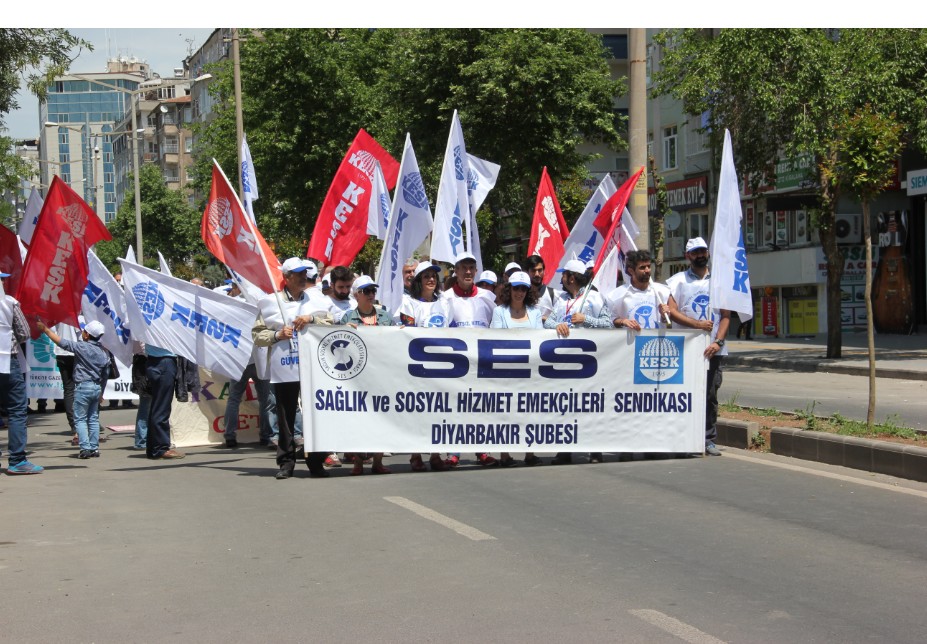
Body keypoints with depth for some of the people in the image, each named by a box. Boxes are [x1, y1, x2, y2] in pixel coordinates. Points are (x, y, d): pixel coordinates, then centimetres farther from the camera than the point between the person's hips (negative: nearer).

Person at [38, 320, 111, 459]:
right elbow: (105, 374, 14)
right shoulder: (104, 352, 7)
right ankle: (94, 448, 10)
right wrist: (101, 392, 24)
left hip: (83, 387, -6)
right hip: (97, 387, 6)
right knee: (93, 419, 11)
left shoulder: (82, 348, -12)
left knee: (80, 419, 0)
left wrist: (45, 329, -3)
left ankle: (85, 448, -7)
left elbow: (62, 342, -12)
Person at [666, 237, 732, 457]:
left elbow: (726, 316, 8)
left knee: (710, 395, 2)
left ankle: (709, 439, 8)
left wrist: (718, 342, -6)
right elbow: (671, 311, -5)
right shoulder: (677, 281, 6)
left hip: (713, 349, 2)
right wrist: (697, 324, -14)